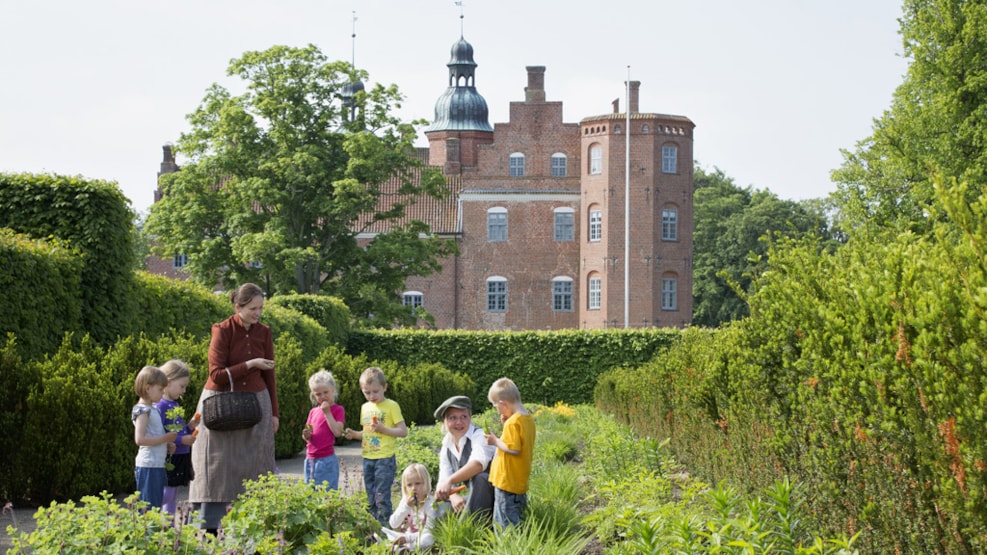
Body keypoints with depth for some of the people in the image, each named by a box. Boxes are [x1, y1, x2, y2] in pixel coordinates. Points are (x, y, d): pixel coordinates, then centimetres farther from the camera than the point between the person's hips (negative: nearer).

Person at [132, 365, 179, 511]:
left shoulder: (153, 409, 16)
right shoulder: (143, 410, -12)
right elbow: (140, 439, -22)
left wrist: (168, 442, 5)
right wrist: (164, 438, -17)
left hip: (158, 466, 10)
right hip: (148, 466, -10)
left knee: (156, 507, 11)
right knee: (148, 507, -8)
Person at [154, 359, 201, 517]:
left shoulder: (176, 405, 13)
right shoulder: (159, 406, -16)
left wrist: (190, 426, 5)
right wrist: (181, 440, -24)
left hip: (181, 458, 10)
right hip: (167, 460, -10)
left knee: (173, 498, 14)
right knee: (165, 497, -7)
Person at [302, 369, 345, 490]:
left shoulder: (337, 410, -3)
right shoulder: (313, 412, 12)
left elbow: (337, 432, -16)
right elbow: (308, 437, 17)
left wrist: (327, 412, -14)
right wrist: (306, 436, -7)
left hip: (326, 460, -6)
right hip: (310, 460, 6)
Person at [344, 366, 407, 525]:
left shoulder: (391, 406, -6)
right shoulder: (365, 407, 13)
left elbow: (403, 431, -8)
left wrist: (383, 429, -19)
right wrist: (355, 434, 2)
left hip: (385, 458, -7)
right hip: (368, 458, 7)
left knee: (382, 497, -9)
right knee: (371, 499, 11)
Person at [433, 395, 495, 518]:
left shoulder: (479, 436, -16)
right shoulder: (446, 448, 7)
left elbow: (478, 463, -37)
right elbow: (443, 479, 1)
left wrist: (450, 481, -47)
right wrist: (453, 496, -23)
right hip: (477, 498, 7)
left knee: (478, 477, -37)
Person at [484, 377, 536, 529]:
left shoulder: (512, 422, -19)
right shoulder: (529, 419, 8)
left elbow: (514, 448, -25)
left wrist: (496, 441, -12)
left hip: (507, 481, -9)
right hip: (521, 481, 9)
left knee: (506, 525, -6)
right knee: (518, 519, 15)